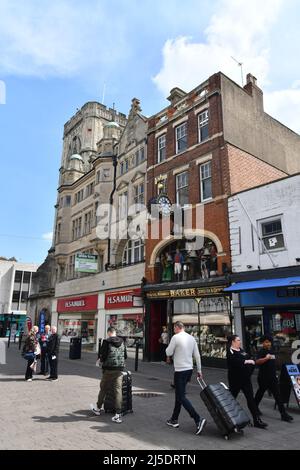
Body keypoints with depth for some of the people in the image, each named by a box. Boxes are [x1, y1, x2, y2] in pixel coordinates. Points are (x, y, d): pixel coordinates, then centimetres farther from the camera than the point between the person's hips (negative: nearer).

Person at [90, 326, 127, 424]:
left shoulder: (106, 342, -10)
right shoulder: (122, 342, 5)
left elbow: (102, 356, -11)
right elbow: (125, 356, 12)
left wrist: (102, 360, 10)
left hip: (109, 369, -3)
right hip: (119, 369, 3)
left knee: (103, 389, 15)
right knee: (118, 390, 3)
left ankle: (98, 408, 34)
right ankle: (118, 414, 0)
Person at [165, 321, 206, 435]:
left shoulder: (175, 337, -14)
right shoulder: (192, 338, 6)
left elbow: (168, 353, -9)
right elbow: (197, 355, 8)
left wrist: (169, 348, 11)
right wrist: (199, 370, 15)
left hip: (180, 371, -8)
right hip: (189, 369, 8)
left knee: (181, 397, -3)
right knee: (179, 395, 19)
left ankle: (198, 419, -12)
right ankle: (174, 419, 28)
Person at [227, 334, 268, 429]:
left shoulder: (241, 350, 12)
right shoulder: (230, 351, -13)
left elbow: (249, 359, 18)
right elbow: (234, 361, -29)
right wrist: (246, 361, -28)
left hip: (245, 378, 7)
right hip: (235, 379, -7)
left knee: (251, 399, 4)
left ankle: (257, 420, 7)